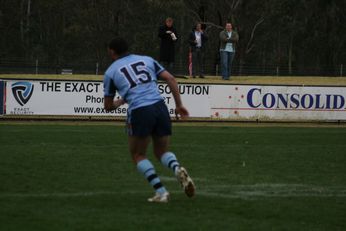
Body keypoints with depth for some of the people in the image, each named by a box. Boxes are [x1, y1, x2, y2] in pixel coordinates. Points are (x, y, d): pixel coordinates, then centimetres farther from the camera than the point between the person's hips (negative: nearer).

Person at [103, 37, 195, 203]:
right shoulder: (147, 60, 20)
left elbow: (108, 106, 20)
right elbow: (170, 79, 9)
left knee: (138, 155, 15)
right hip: (160, 107, 3)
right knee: (162, 152, 19)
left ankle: (161, 191, -1)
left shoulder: (111, 72, 13)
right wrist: (179, 105, 12)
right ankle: (178, 169, -15)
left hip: (139, 112, -3)